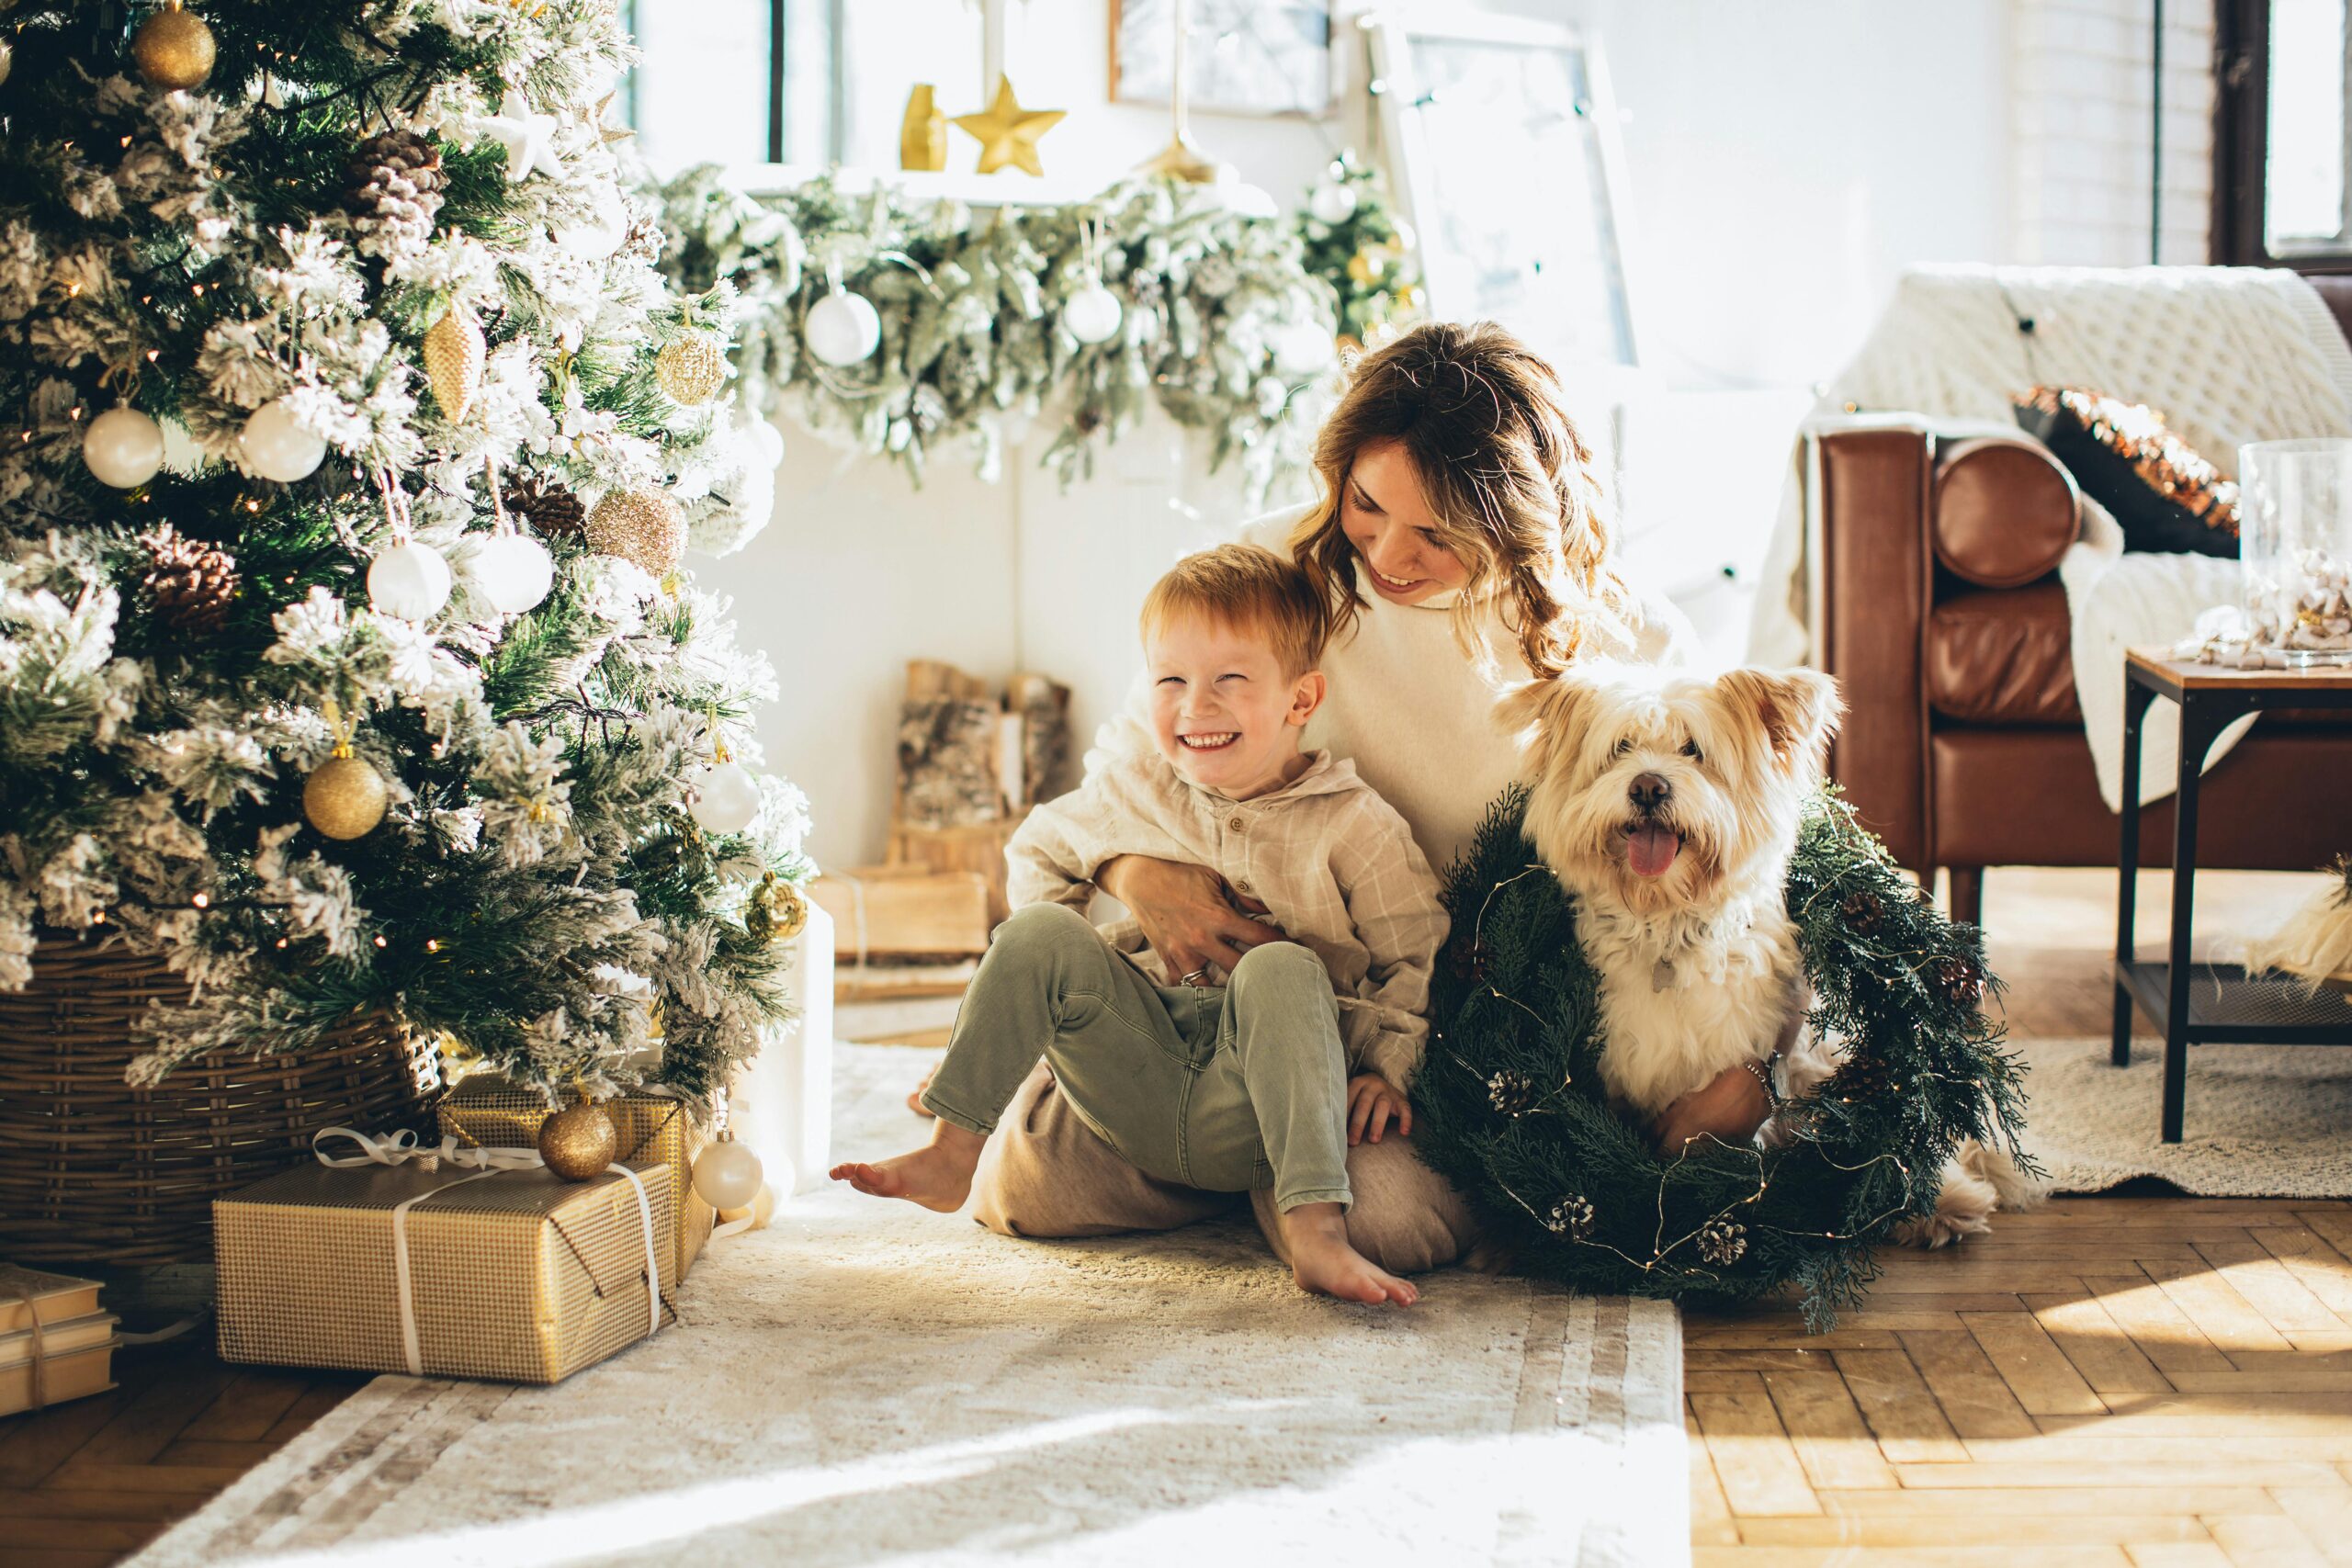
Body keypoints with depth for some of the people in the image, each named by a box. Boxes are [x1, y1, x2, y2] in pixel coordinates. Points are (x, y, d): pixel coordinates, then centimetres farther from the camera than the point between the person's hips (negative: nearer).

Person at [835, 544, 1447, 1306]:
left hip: (1250, 1117, -3)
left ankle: (1314, 1230, -44)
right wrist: (1061, 959, 13)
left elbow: (1422, 956, 2)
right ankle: (950, 1155, -14)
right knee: (1038, 933, -17)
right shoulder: (1129, 793, 9)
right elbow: (1036, 850, 28)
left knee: (1283, 969, -33)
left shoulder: (1355, 827, -1)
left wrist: (1390, 1066, -11)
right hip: (1134, 1088, 3)